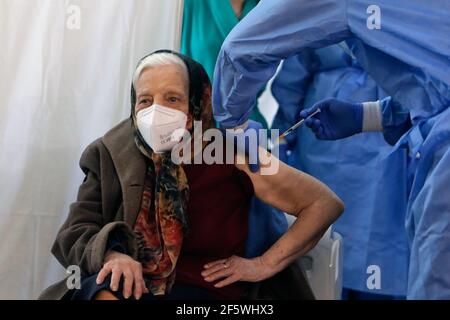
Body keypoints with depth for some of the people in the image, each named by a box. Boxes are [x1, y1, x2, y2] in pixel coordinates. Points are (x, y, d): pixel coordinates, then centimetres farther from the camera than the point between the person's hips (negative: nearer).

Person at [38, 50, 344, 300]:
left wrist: (263, 266, -5)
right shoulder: (113, 154, 0)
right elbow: (75, 232, 2)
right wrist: (111, 254, -21)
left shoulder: (232, 156, -6)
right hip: (134, 284, 2)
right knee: (105, 292, -34)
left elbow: (326, 203, -1)